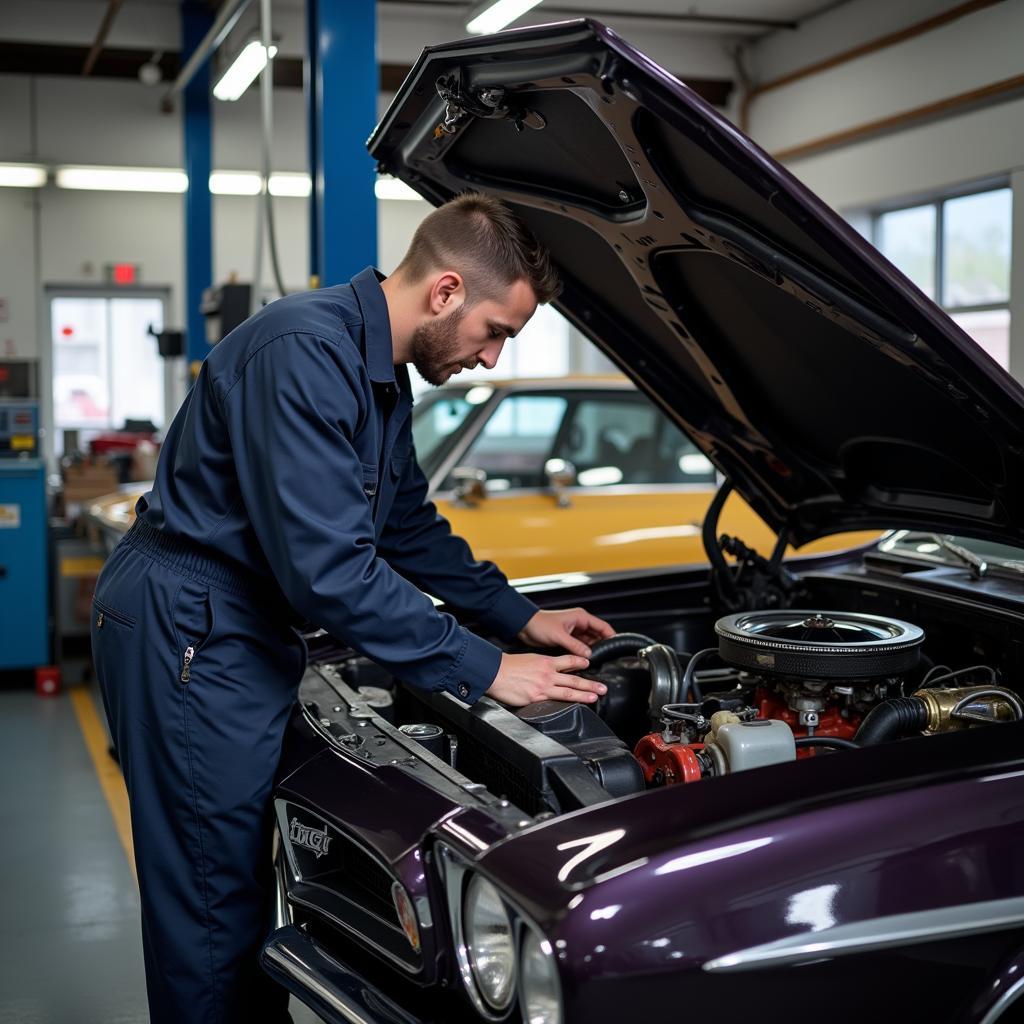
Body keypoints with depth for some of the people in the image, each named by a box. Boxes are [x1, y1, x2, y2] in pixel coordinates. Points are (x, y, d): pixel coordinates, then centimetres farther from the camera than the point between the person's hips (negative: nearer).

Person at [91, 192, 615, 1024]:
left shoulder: (382, 374, 10)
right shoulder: (306, 353, -23)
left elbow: (411, 528, 20)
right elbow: (327, 565, -29)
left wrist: (520, 616, 13)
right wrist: (481, 669, -23)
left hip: (247, 634, 10)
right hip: (186, 632, -10)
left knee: (247, 884, 18)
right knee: (214, 901, -1)